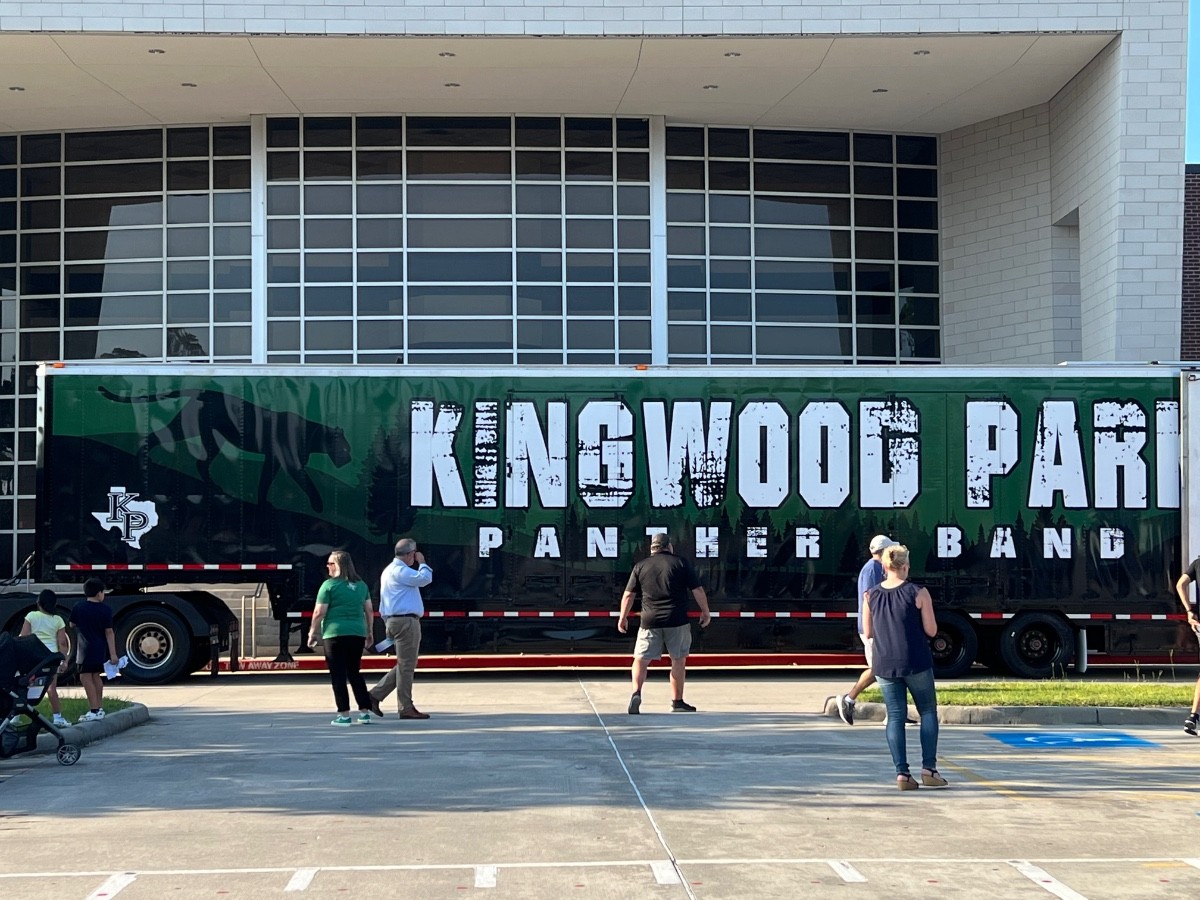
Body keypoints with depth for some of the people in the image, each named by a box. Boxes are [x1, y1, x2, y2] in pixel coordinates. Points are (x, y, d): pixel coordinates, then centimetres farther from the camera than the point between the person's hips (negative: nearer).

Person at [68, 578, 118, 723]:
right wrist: (113, 654, -4)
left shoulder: (78, 608, -6)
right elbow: (109, 632, -3)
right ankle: (99, 708, 22)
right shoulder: (105, 610, -3)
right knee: (96, 676, 16)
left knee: (86, 677, -3)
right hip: (100, 649, 4)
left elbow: (72, 624, 9)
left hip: (86, 649, -4)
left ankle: (94, 710, -11)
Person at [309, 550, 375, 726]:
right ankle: (365, 711, 11)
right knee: (354, 672, 15)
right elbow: (369, 610, 12)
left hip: (335, 634, -5)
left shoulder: (329, 585, -6)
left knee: (338, 675, 1)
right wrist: (369, 632, 21)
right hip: (357, 633, 5)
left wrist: (313, 632, 3)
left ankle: (344, 714, -2)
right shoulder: (361, 585, 10)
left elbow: (319, 613, -9)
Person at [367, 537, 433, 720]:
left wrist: (388, 625, 25)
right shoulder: (400, 570, -12)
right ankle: (406, 708, -1)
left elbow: (383, 605, 24)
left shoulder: (389, 570, 21)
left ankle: (375, 695, 11)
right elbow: (424, 578, -22)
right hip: (406, 621, -11)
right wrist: (422, 563, -4)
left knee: (404, 665, 14)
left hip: (395, 621, 11)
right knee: (406, 665, -5)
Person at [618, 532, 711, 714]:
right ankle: (677, 702, 14)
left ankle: (636, 693, -14)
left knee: (641, 660, 6)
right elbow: (698, 591, 1)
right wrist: (705, 612, 12)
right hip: (677, 621, -1)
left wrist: (623, 617, 18)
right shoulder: (681, 563, 2)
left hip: (649, 622, 1)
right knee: (678, 661, 10)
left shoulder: (640, 566, 7)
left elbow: (628, 595, 7)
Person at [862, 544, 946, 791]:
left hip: (884, 665, 3)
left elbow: (868, 633, 8)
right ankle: (928, 769, 5)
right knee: (928, 712, 12)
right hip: (916, 663, -3)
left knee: (895, 717, 7)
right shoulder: (918, 593, -8)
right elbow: (931, 630, -6)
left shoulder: (871, 595, 1)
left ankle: (902, 773, 0)